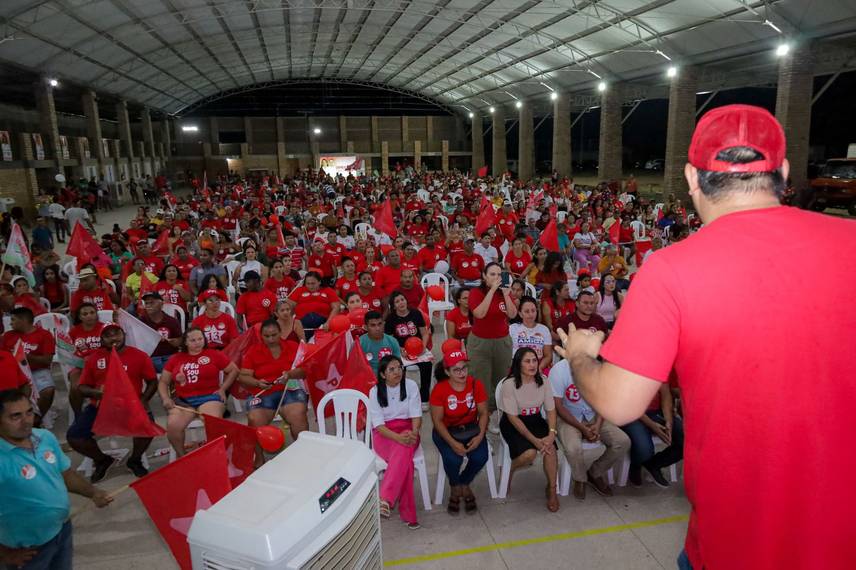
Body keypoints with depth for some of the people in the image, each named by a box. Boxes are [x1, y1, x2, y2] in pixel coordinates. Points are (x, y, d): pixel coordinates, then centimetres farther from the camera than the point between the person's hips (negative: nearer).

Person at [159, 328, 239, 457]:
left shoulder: (214, 354, 6)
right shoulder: (175, 358, 14)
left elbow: (234, 370, 11)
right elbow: (163, 382, 18)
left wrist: (222, 389, 2)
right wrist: (165, 398, 1)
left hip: (209, 397, -3)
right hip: (182, 400, 3)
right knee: (172, 425, -26)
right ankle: (181, 455, 2)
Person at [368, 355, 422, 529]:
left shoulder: (410, 385, -1)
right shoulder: (375, 391, -4)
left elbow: (416, 415, -2)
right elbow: (378, 424, -8)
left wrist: (413, 433, -24)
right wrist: (398, 437, -26)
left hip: (407, 431, 1)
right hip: (384, 434, -1)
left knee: (403, 452, -36)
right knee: (405, 458, -32)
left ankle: (385, 500, -41)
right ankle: (407, 513, -31)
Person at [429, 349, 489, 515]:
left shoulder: (476, 385, -9)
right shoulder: (439, 389, -17)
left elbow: (483, 412, -2)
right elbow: (437, 420, -13)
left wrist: (480, 435, -17)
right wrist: (452, 443, -23)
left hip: (471, 428, 3)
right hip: (446, 431, -2)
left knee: (480, 457, -22)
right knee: (453, 459, -29)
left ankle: (464, 484, 12)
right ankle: (455, 488, 9)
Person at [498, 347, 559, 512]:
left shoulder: (542, 382, -6)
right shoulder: (509, 384, -20)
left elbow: (551, 410, -1)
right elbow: (513, 417, -18)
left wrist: (551, 433, -18)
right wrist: (534, 440, -22)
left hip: (535, 421, 4)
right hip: (513, 424, -4)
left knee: (550, 447, -23)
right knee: (529, 453, -27)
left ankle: (552, 489, -3)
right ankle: (509, 468, 7)